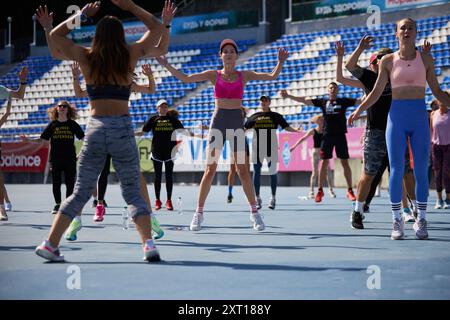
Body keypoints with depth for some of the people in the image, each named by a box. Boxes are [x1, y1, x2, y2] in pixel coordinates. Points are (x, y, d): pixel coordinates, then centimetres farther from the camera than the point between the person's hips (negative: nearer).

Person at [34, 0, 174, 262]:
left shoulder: (86, 57, 4)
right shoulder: (130, 55, 2)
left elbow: (56, 35, 21)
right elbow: (157, 28, 18)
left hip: (95, 129, 2)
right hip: (123, 128, -1)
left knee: (81, 192, 12)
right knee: (133, 193, 7)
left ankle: (50, 244, 10)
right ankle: (149, 244, -8)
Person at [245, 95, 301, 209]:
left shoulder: (276, 116, 10)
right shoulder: (254, 116, 14)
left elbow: (286, 127, 4)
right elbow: (244, 128, 14)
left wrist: (296, 130, -11)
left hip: (271, 146, -1)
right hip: (257, 147, 1)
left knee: (273, 172, 0)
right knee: (256, 172, -1)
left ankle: (273, 198, 10)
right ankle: (257, 198, 9)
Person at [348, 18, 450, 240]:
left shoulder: (425, 59, 6)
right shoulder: (388, 61, 4)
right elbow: (376, 92, 5)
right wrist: (359, 110, -8)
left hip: (420, 117, 1)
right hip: (397, 117, -1)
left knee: (420, 170, 1)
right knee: (397, 170, -3)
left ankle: (421, 220, 10)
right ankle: (397, 221, 5)